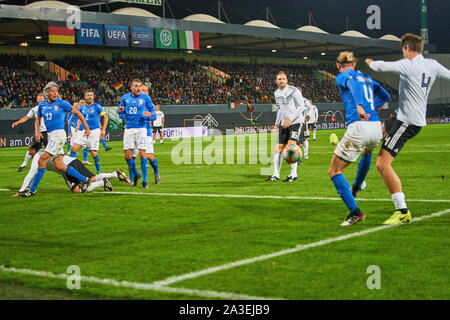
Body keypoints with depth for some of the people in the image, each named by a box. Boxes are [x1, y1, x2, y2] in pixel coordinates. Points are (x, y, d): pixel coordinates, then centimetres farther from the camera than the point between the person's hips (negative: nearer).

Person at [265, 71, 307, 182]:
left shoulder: (294, 91, -8)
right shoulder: (277, 93, 13)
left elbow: (301, 107, -11)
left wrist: (290, 119, -18)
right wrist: (277, 122, 23)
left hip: (296, 122, -6)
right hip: (284, 124, 7)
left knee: (291, 146, -18)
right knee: (279, 147, 3)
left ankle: (293, 174, -11)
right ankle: (276, 174, 9)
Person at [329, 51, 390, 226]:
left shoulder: (342, 77, 7)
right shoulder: (366, 77, 24)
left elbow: (353, 84, -17)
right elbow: (385, 96, 35)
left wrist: (359, 106, -33)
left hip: (358, 127, -7)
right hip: (376, 128, 7)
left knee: (334, 171, 3)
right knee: (367, 152, 42)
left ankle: (355, 212, -9)